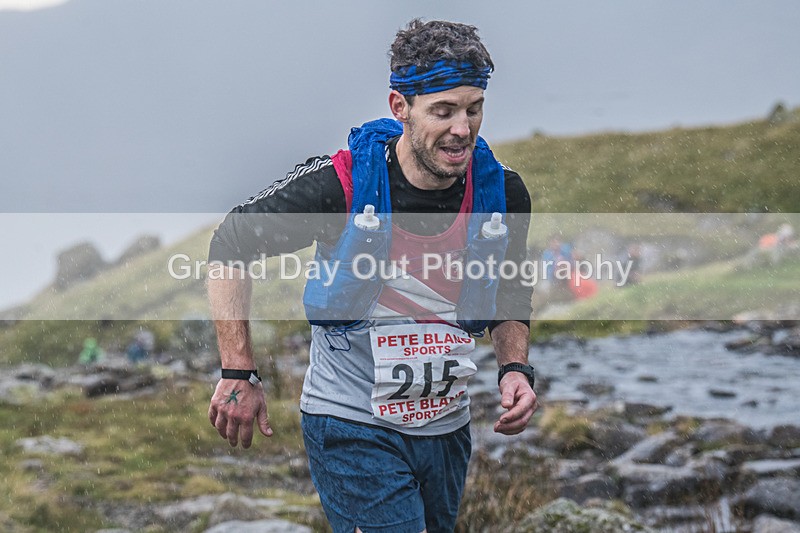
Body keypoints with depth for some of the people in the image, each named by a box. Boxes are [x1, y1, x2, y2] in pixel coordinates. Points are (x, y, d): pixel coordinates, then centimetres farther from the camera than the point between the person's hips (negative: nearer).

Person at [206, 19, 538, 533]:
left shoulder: (503, 193, -5)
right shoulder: (341, 184, -18)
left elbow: (511, 301, 14)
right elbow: (231, 246, -6)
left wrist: (514, 368, -6)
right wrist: (239, 374, -10)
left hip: (446, 427, 5)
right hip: (352, 425, -5)